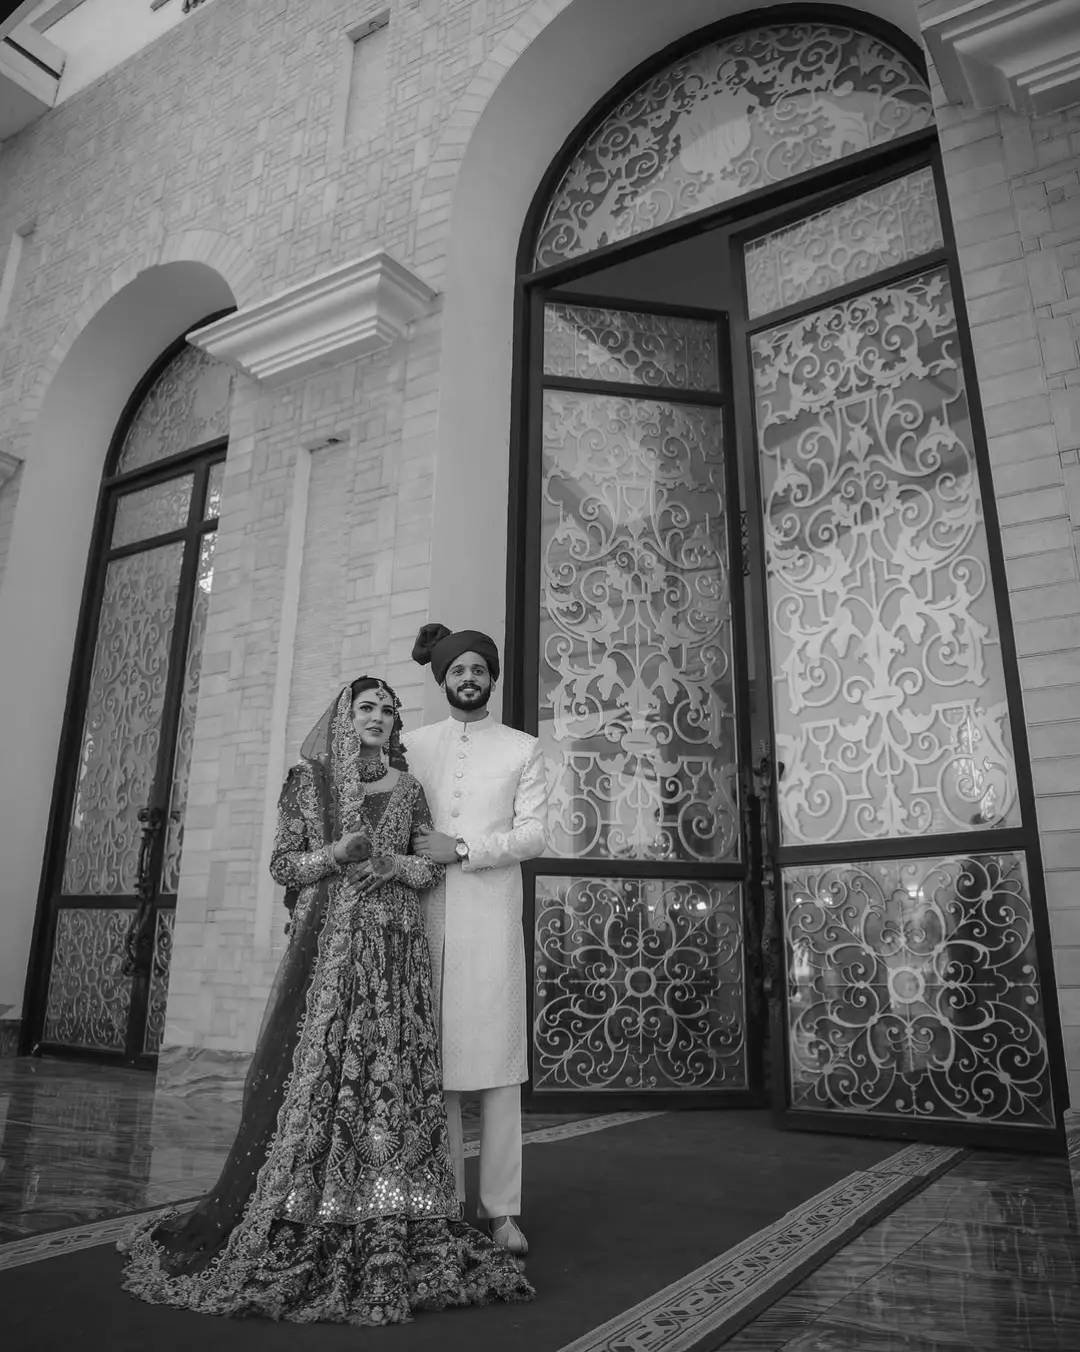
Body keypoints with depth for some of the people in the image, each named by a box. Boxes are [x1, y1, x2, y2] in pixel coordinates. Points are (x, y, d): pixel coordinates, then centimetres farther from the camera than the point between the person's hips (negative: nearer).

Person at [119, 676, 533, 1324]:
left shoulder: (409, 788, 11)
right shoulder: (310, 778, 6)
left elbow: (434, 867, 12)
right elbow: (282, 863, 4)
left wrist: (395, 864, -8)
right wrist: (336, 853, -13)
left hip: (396, 949, 2)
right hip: (327, 945, -1)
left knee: (394, 1074, -1)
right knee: (313, 1073, -4)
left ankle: (389, 1229, 8)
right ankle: (296, 1225, 10)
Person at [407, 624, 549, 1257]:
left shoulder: (523, 749, 10)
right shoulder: (414, 744, 15)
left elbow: (535, 834, 0)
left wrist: (462, 848, -11)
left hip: (492, 917, -1)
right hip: (426, 915, 2)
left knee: (497, 1061, -1)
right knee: (432, 1059, 3)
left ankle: (503, 1210, 8)